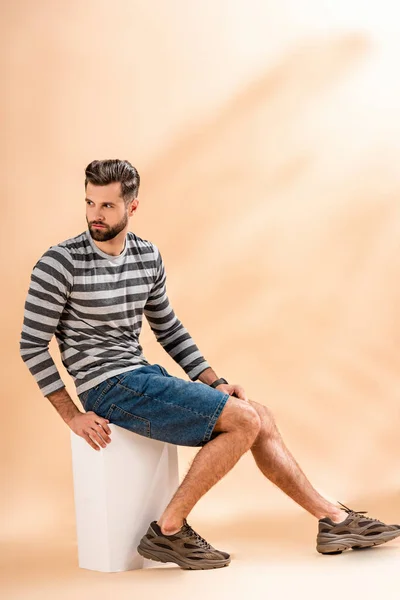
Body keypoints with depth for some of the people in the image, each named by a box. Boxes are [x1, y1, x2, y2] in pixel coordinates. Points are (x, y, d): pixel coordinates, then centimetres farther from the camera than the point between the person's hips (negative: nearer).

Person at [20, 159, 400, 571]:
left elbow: (170, 330, 17)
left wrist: (215, 383, 8)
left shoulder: (148, 256, 7)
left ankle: (335, 520, 16)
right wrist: (73, 416, -14)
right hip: (108, 388, -7)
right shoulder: (60, 264, -12)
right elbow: (32, 346, -10)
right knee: (244, 420, -16)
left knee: (261, 418, 5)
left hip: (144, 377, 7)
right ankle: (168, 532, -9)